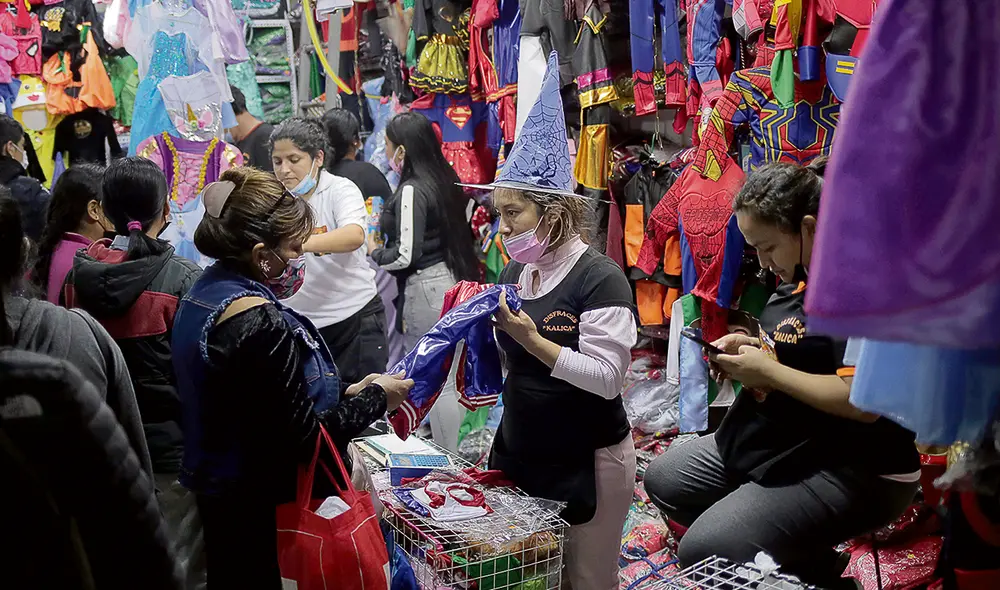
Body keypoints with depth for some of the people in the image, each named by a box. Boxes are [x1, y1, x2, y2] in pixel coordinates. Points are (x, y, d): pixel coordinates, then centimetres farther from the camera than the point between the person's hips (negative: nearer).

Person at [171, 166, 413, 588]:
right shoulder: (261, 324, -27)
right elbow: (304, 438, -24)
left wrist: (346, 392, 3)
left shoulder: (206, 293, 2)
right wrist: (376, 398, -11)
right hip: (265, 507, -9)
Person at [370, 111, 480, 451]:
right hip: (452, 279, 9)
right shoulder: (444, 178, 7)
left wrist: (374, 252, -2)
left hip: (425, 287, -9)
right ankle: (460, 445, 30)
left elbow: (406, 254, -20)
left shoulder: (411, 190, -18)